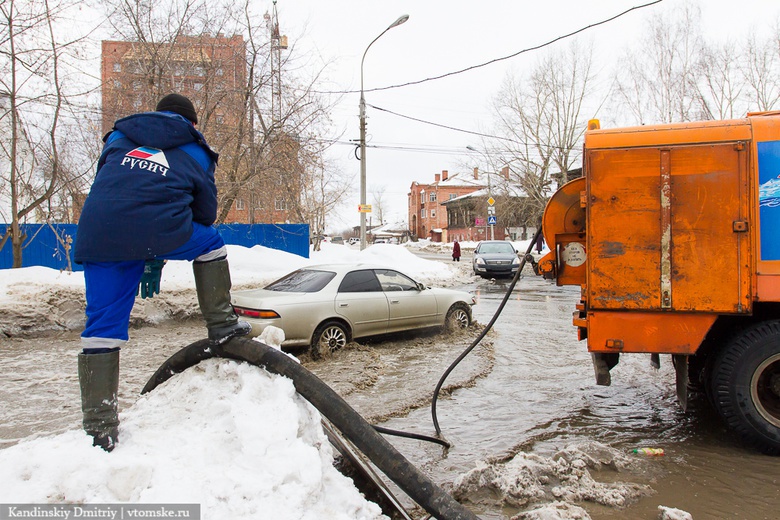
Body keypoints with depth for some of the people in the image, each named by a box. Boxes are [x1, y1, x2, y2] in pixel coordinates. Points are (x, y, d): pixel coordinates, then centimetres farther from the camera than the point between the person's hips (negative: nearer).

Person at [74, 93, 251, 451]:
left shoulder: (118, 138, 28)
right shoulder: (195, 154, 21)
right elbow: (204, 215, 22)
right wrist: (156, 261, 32)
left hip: (97, 239, 3)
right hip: (158, 231, -3)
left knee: (101, 328, 9)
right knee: (211, 243, 27)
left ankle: (99, 428, 13)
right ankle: (222, 327, 26)